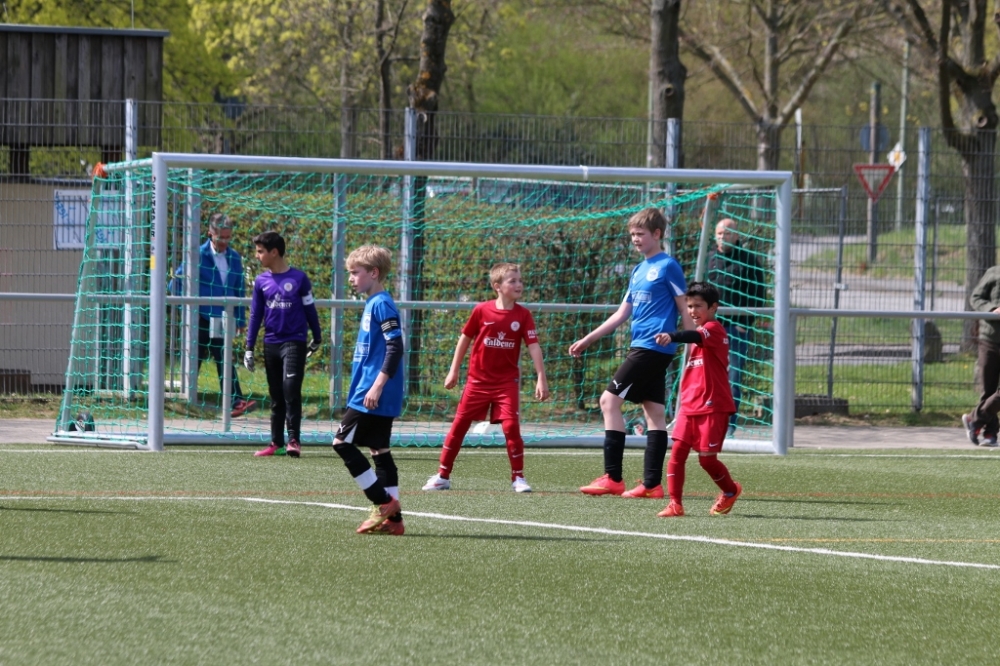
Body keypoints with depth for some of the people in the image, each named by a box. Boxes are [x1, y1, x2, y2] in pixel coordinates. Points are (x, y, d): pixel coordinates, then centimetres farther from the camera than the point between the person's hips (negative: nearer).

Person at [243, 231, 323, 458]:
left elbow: (310, 309, 5)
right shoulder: (261, 281, 5)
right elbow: (255, 315, 9)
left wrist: (316, 338, 14)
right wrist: (249, 348, 6)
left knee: (291, 389, -14)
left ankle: (293, 440, -13)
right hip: (271, 344, 4)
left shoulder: (299, 278, -5)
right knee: (276, 396, 8)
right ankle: (276, 443, 12)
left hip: (294, 343, -4)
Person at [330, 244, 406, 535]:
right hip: (379, 399, 10)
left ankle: (384, 503, -6)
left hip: (372, 396, -10)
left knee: (343, 443, -7)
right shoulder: (372, 304, 16)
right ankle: (392, 518, 9)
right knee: (379, 449, 9)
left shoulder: (381, 304, -14)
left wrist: (377, 385, -24)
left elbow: (396, 346, -21)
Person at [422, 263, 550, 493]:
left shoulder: (522, 315, -5)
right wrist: (453, 371, 6)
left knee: (511, 426, -11)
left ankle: (518, 477, 1)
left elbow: (534, 346, -7)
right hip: (478, 379, 0)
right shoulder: (482, 311, -7)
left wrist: (541, 378, -14)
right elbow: (465, 339, 4)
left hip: (507, 381, 0)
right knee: (459, 425, 3)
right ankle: (443, 476, 13)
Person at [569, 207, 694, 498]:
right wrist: (588, 340, 20)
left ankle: (613, 478, -13)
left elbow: (685, 309, -7)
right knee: (654, 411, 6)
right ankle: (652, 484, 5)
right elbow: (622, 314, 22)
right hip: (642, 348, 9)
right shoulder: (639, 271, 18)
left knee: (610, 400, -11)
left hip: (654, 347, -9)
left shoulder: (668, 266, -6)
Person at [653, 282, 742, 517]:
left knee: (707, 458, -3)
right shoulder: (702, 333, 18)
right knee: (677, 451, -5)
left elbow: (695, 337, -33)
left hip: (712, 407, -8)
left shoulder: (714, 329, -11)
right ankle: (675, 504, -6)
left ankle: (730, 491, 23)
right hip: (690, 405, 8)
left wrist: (672, 337, -52)